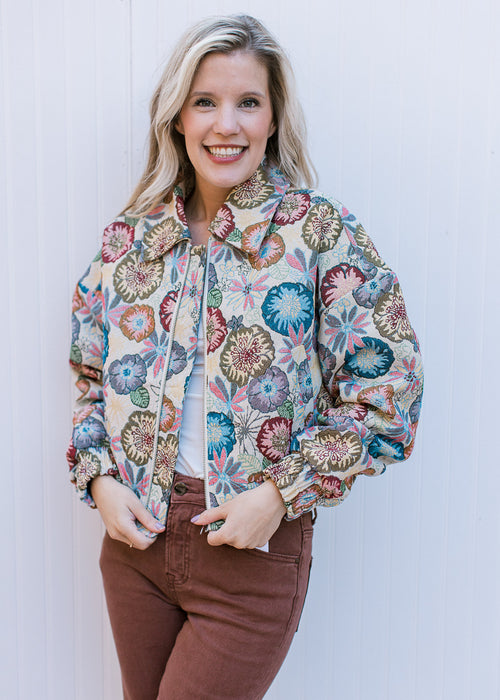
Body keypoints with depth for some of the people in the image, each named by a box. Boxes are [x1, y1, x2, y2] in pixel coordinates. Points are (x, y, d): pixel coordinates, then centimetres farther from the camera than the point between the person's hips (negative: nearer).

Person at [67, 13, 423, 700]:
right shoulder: (130, 235, 2)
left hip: (254, 552, -4)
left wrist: (281, 494, -16)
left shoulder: (321, 232, -11)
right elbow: (91, 373, 12)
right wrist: (100, 476, -3)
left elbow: (386, 392, -11)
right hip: (135, 534, 4)